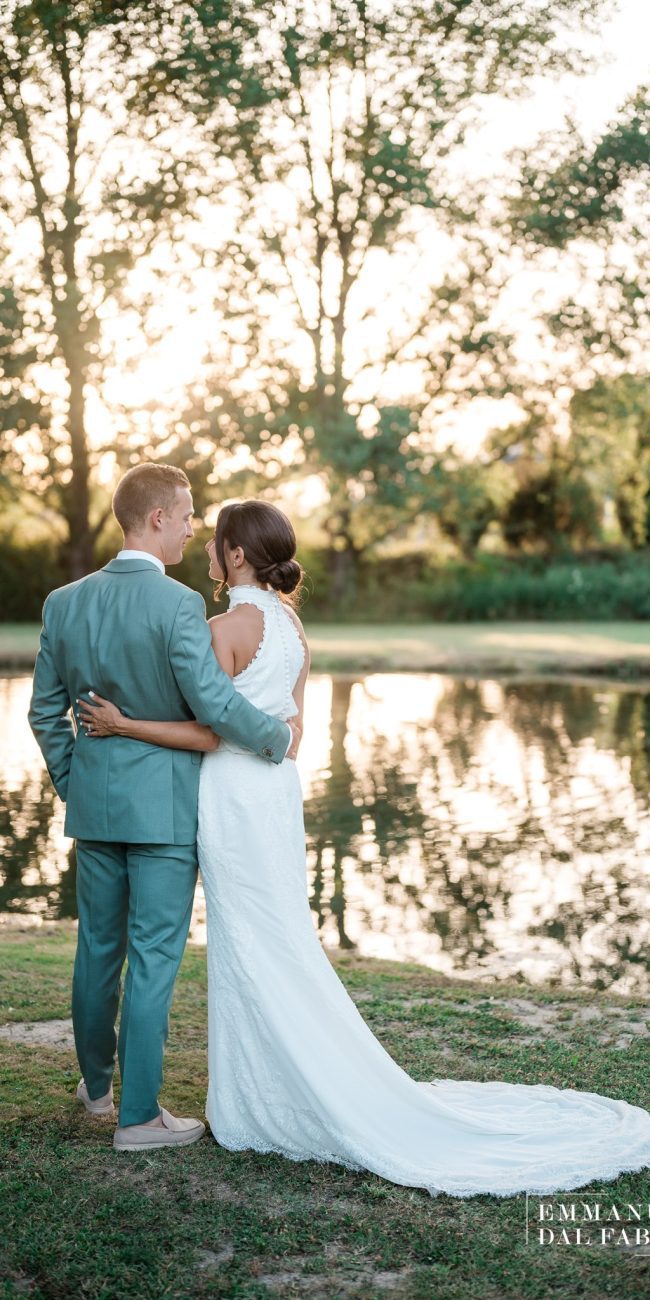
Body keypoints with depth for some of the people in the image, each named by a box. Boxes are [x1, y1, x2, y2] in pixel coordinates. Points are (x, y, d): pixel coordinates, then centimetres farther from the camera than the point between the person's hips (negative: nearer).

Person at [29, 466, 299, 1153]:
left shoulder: (64, 603, 2)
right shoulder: (178, 604, -17)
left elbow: (46, 710, 7)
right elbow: (213, 701, -21)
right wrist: (278, 737, -5)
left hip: (94, 799, 6)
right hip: (163, 802, -6)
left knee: (98, 946, 18)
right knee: (153, 956, 2)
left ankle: (96, 1083, 35)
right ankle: (139, 1114, 9)